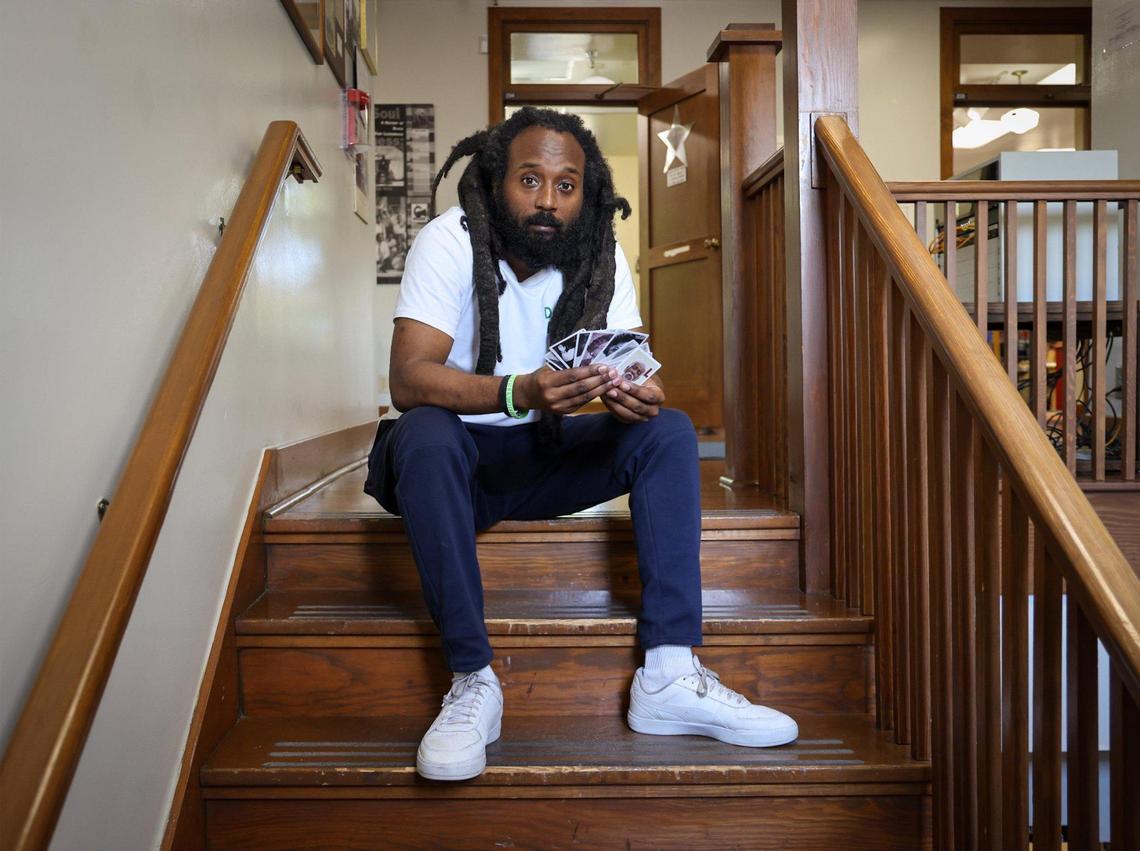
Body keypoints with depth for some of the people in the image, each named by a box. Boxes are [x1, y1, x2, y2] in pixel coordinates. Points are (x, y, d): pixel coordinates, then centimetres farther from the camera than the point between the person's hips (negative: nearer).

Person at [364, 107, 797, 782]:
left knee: (670, 430, -16)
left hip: (548, 452, 4)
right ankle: (474, 682, -27)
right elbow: (408, 377, -28)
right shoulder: (449, 242, -16)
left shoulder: (602, 256, -4)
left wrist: (640, 396, -36)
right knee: (425, 434, -36)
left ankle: (669, 675, -21)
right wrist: (518, 392, -45)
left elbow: (635, 367, -11)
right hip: (458, 451, -3)